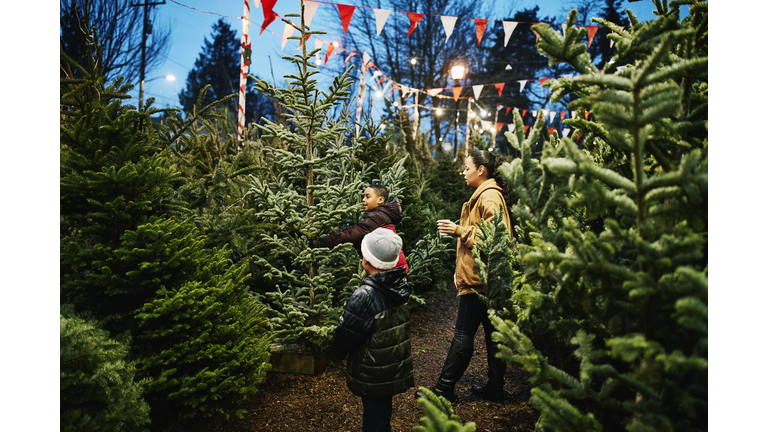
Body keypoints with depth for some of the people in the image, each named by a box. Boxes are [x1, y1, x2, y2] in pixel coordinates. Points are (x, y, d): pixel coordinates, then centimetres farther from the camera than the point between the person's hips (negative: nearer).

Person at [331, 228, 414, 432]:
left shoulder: (364, 296, -29)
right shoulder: (401, 286, -6)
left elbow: (345, 336, -19)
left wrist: (337, 352, 4)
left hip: (373, 376, -7)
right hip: (396, 369, 7)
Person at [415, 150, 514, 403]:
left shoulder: (489, 197, -13)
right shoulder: (484, 194, 18)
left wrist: (459, 230, -19)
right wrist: (460, 268, 22)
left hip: (479, 278, -10)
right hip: (484, 277, 10)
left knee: (463, 334, -3)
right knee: (492, 333, 13)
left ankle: (444, 389, 7)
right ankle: (495, 387, 22)